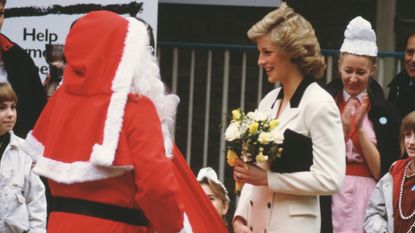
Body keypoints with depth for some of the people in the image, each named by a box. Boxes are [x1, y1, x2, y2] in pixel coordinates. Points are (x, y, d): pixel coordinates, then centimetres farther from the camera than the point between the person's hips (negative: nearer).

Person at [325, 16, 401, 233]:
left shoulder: (386, 112, 3)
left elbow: (382, 171, -3)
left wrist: (359, 129, -12)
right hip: (329, 198, 0)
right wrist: (344, 128, -16)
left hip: (366, 199, 0)